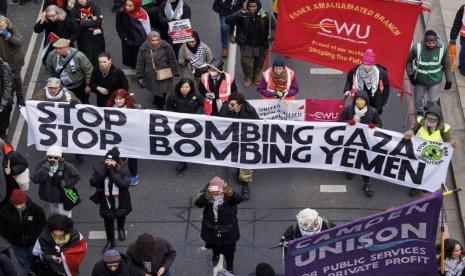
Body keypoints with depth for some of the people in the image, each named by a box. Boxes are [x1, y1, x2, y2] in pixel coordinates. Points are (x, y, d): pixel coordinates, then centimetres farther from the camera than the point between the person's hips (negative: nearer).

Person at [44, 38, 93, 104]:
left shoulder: (78, 56, -27)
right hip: (62, 87, 2)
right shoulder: (52, 55, -16)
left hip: (79, 87, -2)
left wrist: (88, 85, -8)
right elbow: (48, 72, 2)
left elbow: (89, 70, -14)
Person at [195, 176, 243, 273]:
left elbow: (240, 199, -45)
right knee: (214, 245, 32)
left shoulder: (228, 195, -26)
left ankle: (229, 269, 42)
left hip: (227, 229, -2)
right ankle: (216, 255, 66)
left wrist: (231, 193, -66)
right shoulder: (206, 194, -23)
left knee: (229, 251, 15)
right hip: (211, 228, 2)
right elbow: (198, 203, -40)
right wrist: (207, 195, -61)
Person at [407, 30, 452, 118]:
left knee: (433, 101, 15)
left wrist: (449, 81, 2)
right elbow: (408, 60, -6)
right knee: (418, 99, 20)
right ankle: (420, 112, 54)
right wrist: (410, 75, -11)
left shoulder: (442, 49, -21)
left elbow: (447, 65, -6)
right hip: (420, 80, 0)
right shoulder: (417, 48, -25)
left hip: (435, 81, 0)